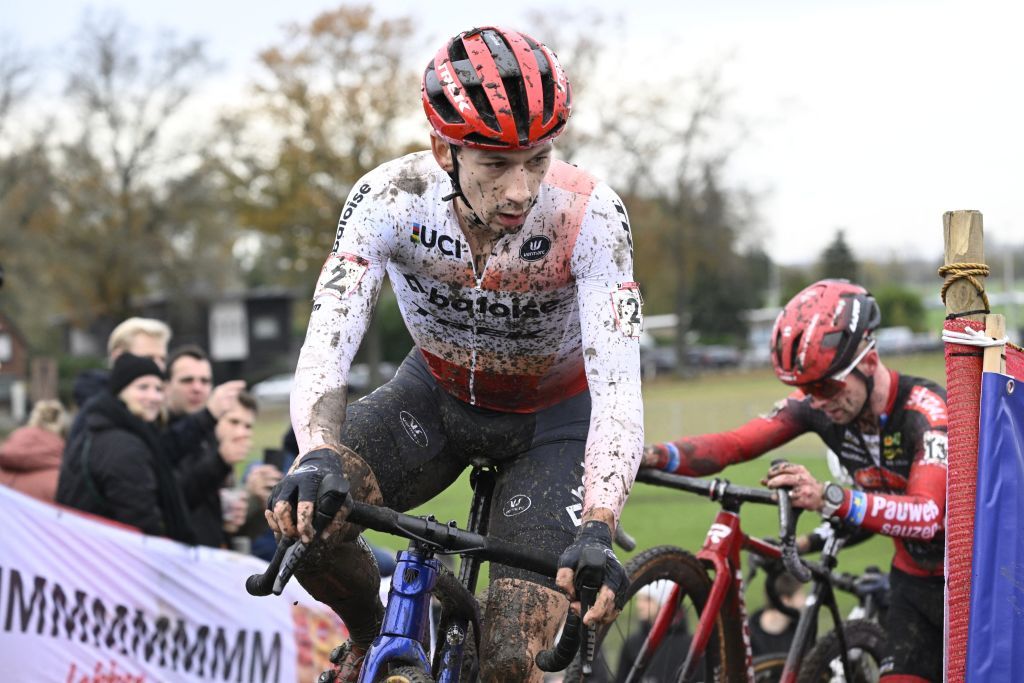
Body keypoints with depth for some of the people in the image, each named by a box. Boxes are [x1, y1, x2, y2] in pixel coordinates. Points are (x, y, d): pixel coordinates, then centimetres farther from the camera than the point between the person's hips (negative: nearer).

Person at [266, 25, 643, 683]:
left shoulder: (590, 215, -32)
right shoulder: (390, 198, -27)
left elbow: (617, 387, -39)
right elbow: (328, 341, -35)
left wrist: (596, 533, -54)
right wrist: (317, 460, -56)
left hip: (552, 416, -2)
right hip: (437, 393, 2)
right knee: (306, 513, -25)